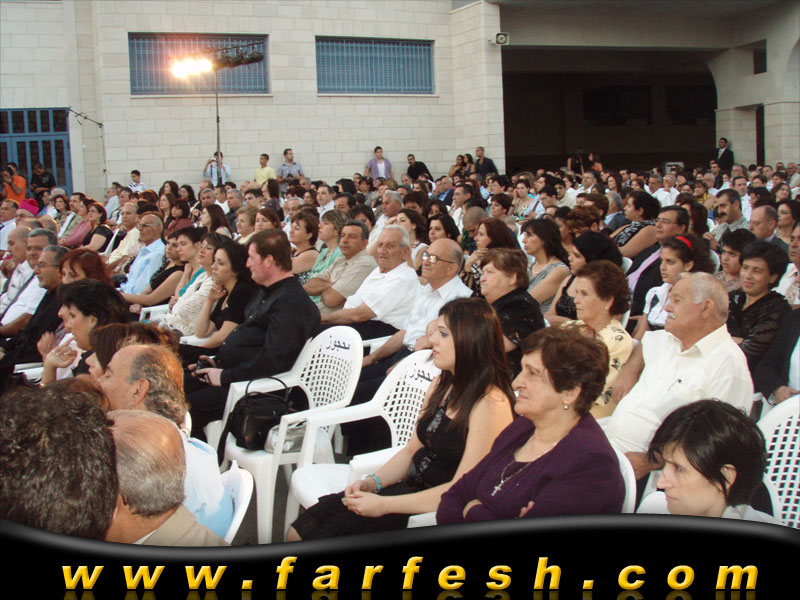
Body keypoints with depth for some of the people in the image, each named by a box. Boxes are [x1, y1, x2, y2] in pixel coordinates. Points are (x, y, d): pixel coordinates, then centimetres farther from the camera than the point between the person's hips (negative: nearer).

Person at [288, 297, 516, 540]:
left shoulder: (490, 404, -19)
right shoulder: (442, 385, 9)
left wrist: (383, 505, -19)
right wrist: (372, 482, -1)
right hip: (411, 487, 8)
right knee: (299, 531, -6)